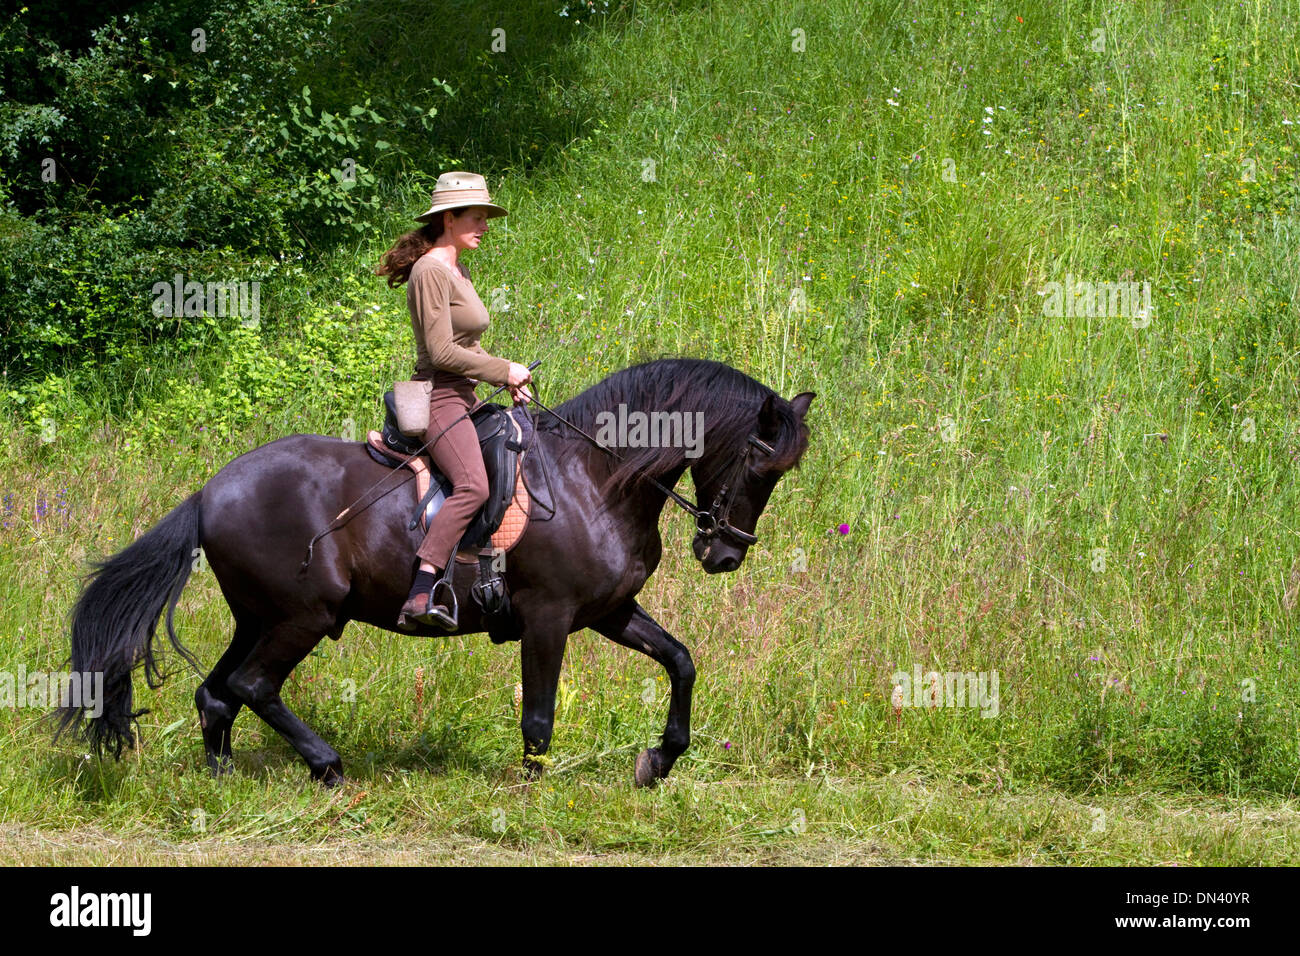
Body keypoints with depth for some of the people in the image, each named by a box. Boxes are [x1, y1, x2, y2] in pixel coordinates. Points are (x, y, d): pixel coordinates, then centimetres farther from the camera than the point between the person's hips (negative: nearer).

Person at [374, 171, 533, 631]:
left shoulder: (456, 270, 17)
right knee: (473, 487, -30)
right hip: (438, 398, -10)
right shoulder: (431, 272, -13)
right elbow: (442, 352, -19)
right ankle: (420, 597, -41)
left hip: (461, 400, 10)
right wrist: (503, 369, -11)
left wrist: (510, 380, 12)